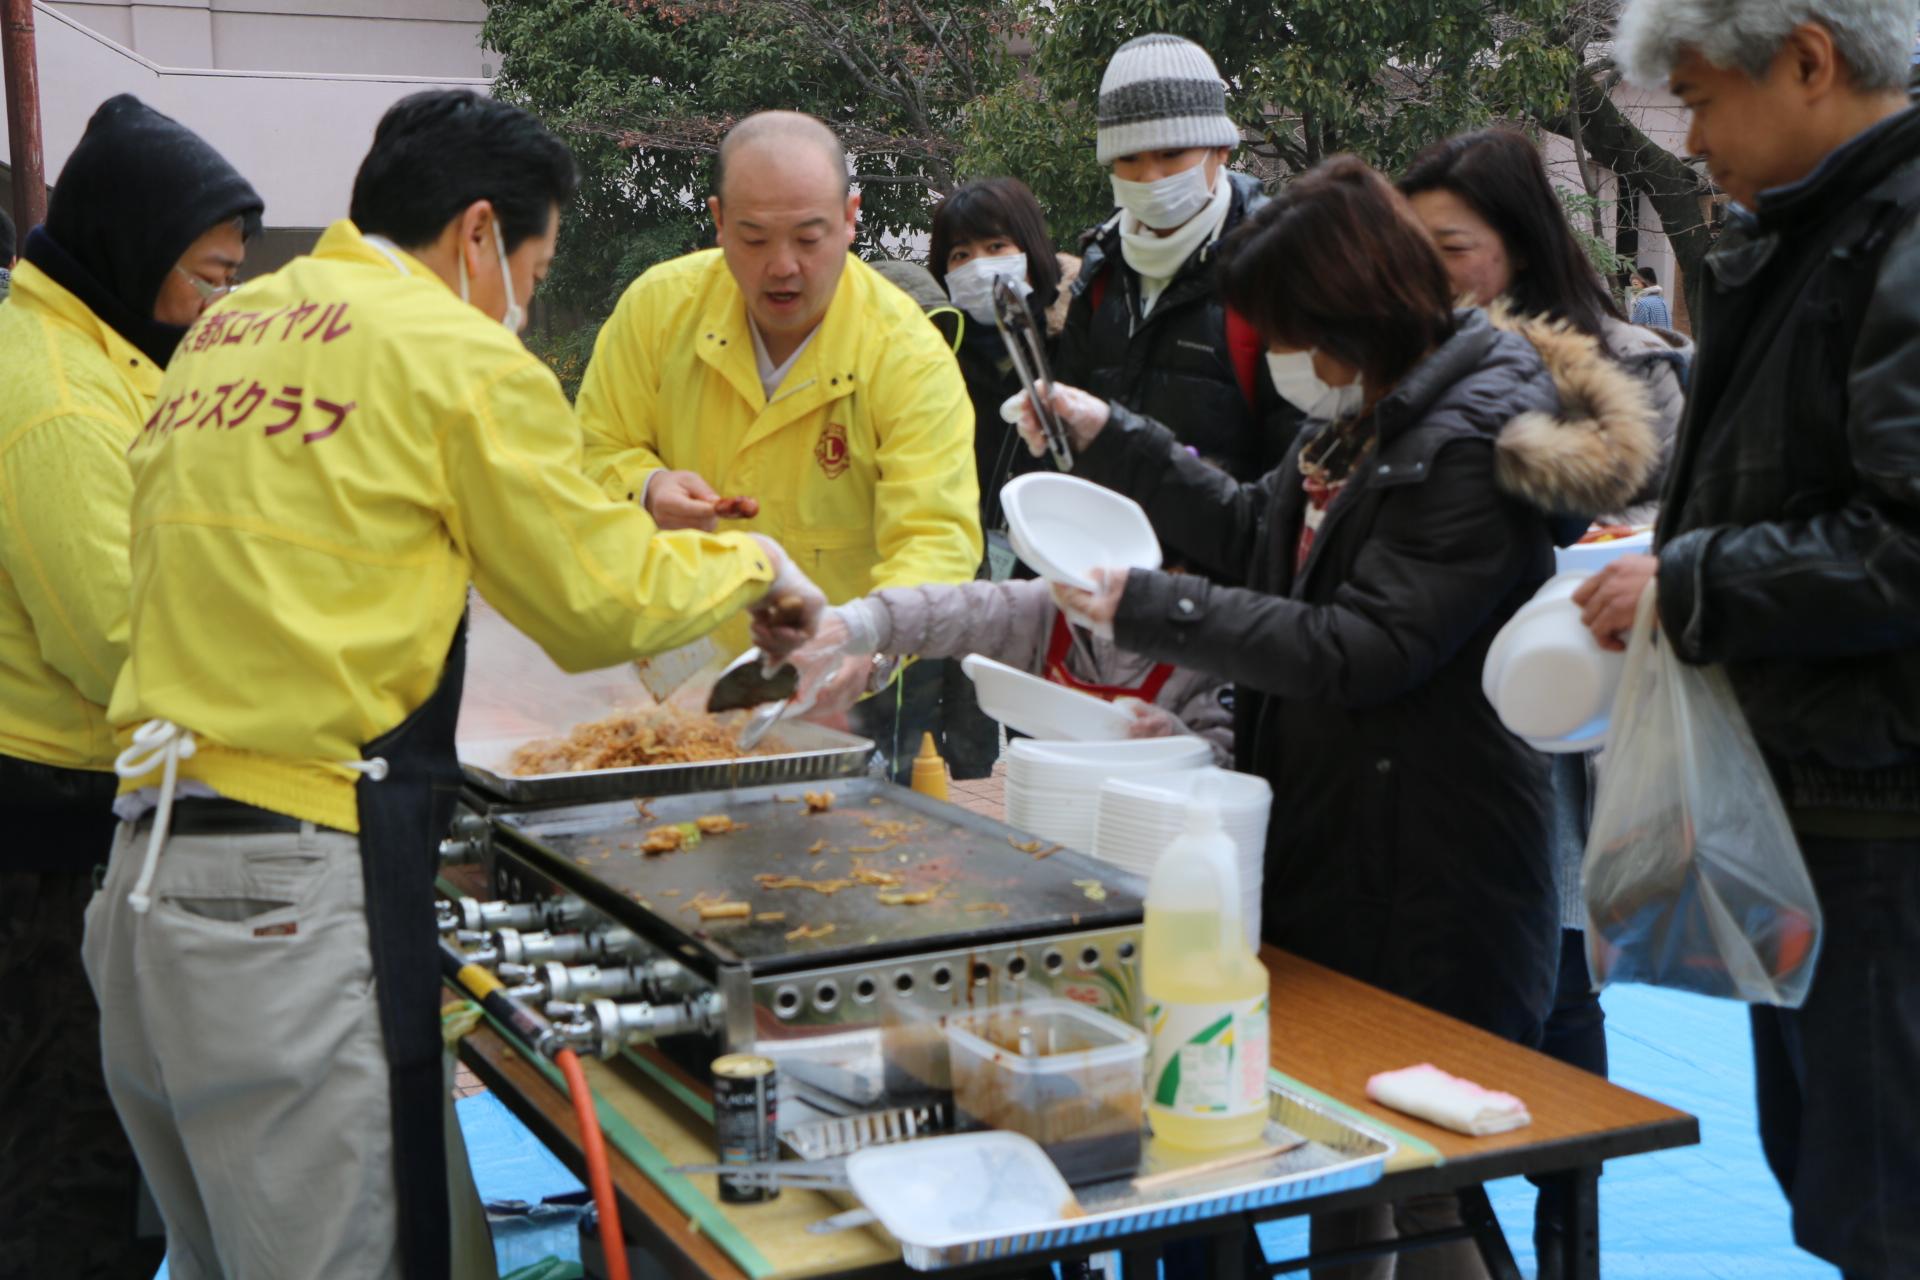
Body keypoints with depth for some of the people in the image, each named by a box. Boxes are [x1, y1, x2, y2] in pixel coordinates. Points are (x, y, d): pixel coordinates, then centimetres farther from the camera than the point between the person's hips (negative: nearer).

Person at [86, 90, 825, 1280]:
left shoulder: (220, 333, 15)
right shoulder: (456, 354, -6)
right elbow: (603, 605, -1)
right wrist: (754, 563, 18)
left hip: (146, 875, 8)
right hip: (294, 907, -8)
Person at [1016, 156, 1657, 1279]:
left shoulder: (1472, 447, -20)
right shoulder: (1363, 417, 9)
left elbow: (1360, 649, -23)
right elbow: (1257, 535, 20)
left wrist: (1146, 608, -21)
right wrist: (1106, 434, 15)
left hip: (1425, 874, -9)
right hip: (1329, 838, 9)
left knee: (1421, 1182, 3)